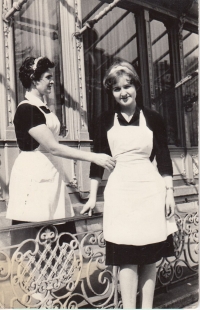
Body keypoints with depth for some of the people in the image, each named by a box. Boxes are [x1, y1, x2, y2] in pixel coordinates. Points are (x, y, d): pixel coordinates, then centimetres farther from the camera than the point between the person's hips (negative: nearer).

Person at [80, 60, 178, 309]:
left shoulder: (153, 119, 7)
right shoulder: (105, 121, 8)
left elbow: (164, 159, 8)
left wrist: (169, 192, 2)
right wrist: (92, 197, 8)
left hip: (150, 190, 1)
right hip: (119, 192, 0)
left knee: (150, 256, 6)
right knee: (126, 257, -2)